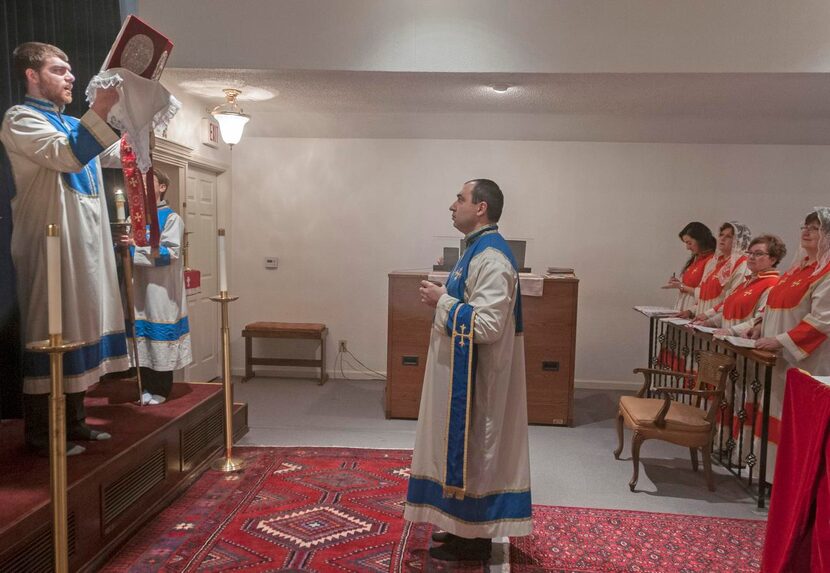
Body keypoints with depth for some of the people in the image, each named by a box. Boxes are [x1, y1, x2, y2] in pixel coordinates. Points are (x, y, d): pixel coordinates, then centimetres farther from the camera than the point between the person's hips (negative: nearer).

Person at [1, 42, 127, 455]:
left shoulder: (72, 124, 21)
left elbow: (120, 154, 26)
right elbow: (67, 156, -21)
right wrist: (100, 110, -27)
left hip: (87, 245, 8)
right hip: (50, 245, -8)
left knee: (80, 329, 10)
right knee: (49, 333, -5)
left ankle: (74, 422, 20)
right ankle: (40, 434, 4)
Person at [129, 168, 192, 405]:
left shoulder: (171, 218, -2)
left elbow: (170, 253, -13)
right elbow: (127, 249, 18)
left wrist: (136, 246, -20)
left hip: (160, 290, -5)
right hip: (138, 289, 5)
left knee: (160, 344, -2)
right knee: (142, 340, 6)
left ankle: (160, 390, 9)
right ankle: (146, 386, 17)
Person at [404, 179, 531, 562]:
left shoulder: (491, 258, -22)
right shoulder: (479, 250, 11)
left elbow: (487, 325, -29)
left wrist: (442, 301, -19)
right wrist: (443, 298, 5)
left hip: (475, 376, -10)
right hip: (463, 371, 10)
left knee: (470, 451, 3)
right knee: (463, 449, 18)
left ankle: (473, 538, 19)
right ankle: (466, 526, 33)